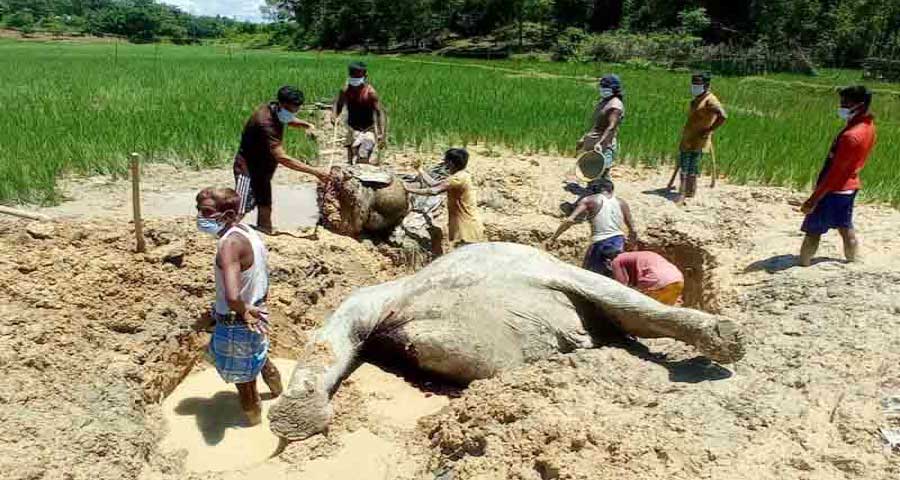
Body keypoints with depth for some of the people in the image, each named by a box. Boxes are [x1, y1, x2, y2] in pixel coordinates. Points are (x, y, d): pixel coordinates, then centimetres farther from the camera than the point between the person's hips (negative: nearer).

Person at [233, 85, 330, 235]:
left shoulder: (277, 111, -5)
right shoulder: (266, 123, -32)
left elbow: (290, 120, 21)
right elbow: (282, 158, -38)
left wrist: (306, 125, -4)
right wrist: (315, 172, -41)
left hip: (262, 168, 9)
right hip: (248, 168, -9)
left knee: (265, 206, 14)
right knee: (240, 211, -13)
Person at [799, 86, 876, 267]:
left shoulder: (851, 136, -26)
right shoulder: (868, 126, 3)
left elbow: (835, 172, -25)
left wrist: (813, 199, -21)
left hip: (834, 190, -9)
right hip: (849, 187, 9)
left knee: (813, 232, -1)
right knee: (846, 229, 20)